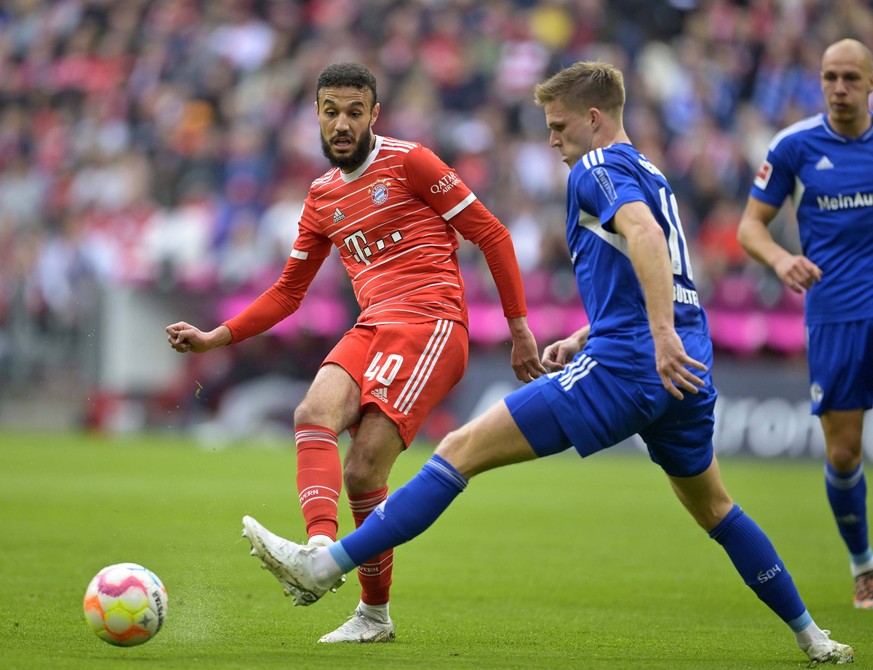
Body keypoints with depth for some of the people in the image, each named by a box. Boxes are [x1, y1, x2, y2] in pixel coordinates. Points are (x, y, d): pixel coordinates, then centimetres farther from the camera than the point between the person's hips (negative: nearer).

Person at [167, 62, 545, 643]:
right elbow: (287, 293, 28)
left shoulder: (409, 161, 2)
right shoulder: (323, 197, 21)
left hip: (429, 320, -6)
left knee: (363, 472, -20)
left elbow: (491, 234, 3)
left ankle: (375, 611, -11)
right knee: (314, 412, -26)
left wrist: (519, 328, 0)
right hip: (371, 327, 6)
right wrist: (214, 339, 18)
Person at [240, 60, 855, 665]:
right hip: (684, 366, 9)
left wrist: (663, 334, -33)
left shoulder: (598, 168, -4)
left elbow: (644, 235, -24)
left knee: (462, 450, -10)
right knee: (714, 508, 27)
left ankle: (327, 565, -15)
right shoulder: (649, 174, 24)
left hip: (626, 366, -9)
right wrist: (581, 339, 26)